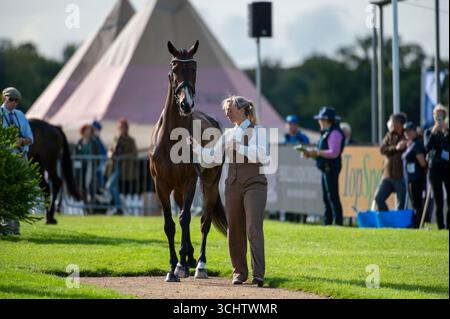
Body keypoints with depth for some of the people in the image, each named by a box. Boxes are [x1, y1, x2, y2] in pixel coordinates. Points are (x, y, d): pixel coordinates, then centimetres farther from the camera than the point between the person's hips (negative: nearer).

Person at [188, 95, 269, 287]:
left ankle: (258, 274, -17)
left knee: (254, 228, -15)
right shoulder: (228, 135, 14)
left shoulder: (258, 131, -1)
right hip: (233, 185, 5)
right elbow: (211, 159, 16)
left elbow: (264, 156, -17)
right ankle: (239, 272, 16)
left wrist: (239, 147, -19)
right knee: (235, 230, 5)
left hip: (254, 184, -5)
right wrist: (195, 147, 3)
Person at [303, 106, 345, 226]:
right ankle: (327, 222, 17)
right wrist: (312, 153, 6)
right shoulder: (326, 133, 18)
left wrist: (317, 152, -17)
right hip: (325, 168, 11)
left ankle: (338, 222, -11)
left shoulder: (335, 133, -14)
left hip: (331, 169, -11)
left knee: (333, 197, -11)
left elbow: (334, 153, -22)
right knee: (326, 198, 13)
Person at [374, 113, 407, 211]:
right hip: (388, 175, 5)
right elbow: (382, 149, 0)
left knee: (401, 204, -3)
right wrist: (395, 148, -16)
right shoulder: (389, 135, 13)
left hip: (401, 176, -5)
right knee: (378, 198, 0)